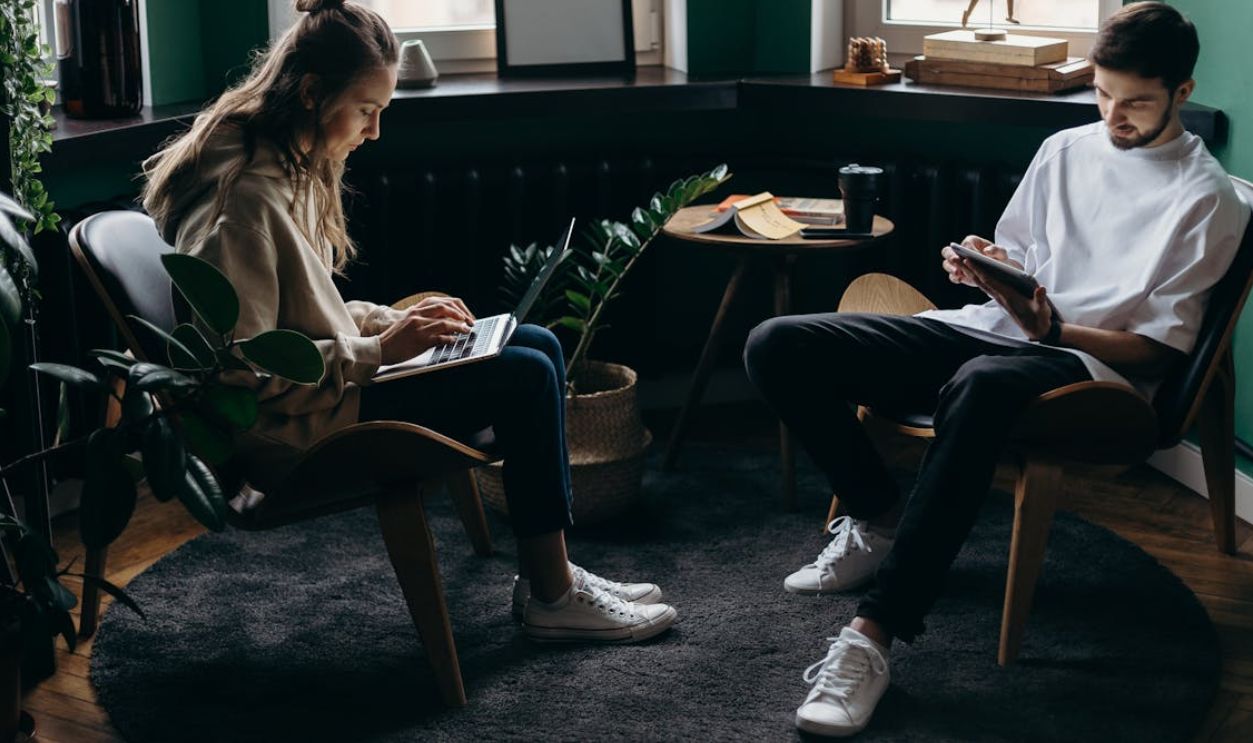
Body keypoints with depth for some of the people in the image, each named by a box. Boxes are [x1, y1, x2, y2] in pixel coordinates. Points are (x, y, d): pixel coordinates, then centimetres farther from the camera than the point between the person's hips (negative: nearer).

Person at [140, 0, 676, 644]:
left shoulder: (289, 169, 9)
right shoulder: (242, 194, -23)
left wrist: (397, 322, 3)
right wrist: (378, 351, -22)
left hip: (325, 382, 11)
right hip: (287, 430, -11)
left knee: (537, 346, 6)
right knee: (525, 379, -16)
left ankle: (545, 573, 9)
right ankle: (551, 598, -2)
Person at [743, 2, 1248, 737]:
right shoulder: (1065, 150, 17)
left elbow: (1161, 349, -4)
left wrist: (1051, 328, -20)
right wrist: (980, 264, -1)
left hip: (1093, 362, -6)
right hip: (990, 326, 7)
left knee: (981, 384, -47)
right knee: (778, 346, -13)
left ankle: (874, 634, -46)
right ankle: (880, 518, 6)